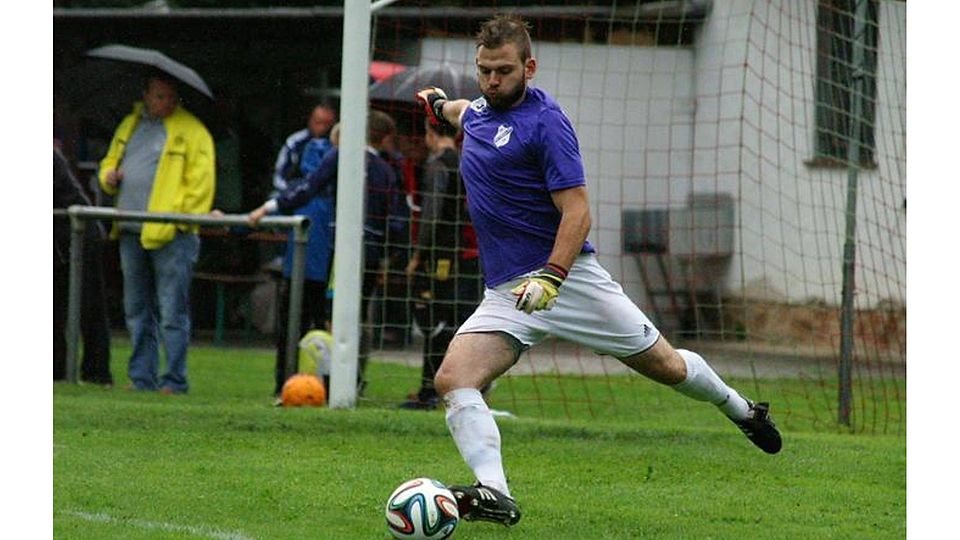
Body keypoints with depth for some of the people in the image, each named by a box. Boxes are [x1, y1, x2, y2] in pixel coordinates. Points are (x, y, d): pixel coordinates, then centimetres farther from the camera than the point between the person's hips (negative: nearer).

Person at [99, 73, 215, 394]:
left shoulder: (191, 131, -2)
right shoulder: (129, 126, 19)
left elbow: (201, 178, -7)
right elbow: (110, 162, 31)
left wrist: (186, 219, -14)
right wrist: (109, 176, 7)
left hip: (170, 235, -7)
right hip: (131, 234, 7)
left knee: (172, 313, -6)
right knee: (137, 311, 12)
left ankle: (175, 380, -3)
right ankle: (141, 377, 18)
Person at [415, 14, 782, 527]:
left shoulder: (544, 121, -12)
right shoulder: (481, 109, 10)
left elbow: (577, 211, -17)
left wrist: (552, 275, -29)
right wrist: (441, 104, 58)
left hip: (568, 275, -6)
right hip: (505, 292, 6)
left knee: (667, 365, 6)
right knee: (452, 379, -19)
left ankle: (742, 411, 36)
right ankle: (495, 495, -30)